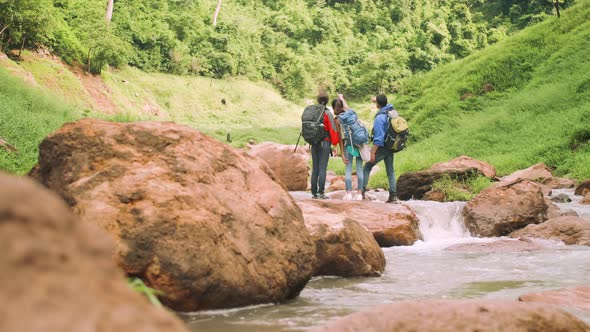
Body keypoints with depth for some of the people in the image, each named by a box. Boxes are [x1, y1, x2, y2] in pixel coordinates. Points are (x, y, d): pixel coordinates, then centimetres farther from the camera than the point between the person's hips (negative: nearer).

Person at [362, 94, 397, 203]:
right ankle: (393, 195, 4)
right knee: (390, 171, 9)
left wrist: (373, 152, -18)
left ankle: (362, 191, 2)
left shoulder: (380, 117, -20)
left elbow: (379, 137, -22)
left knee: (367, 167, 6)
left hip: (381, 148, -7)